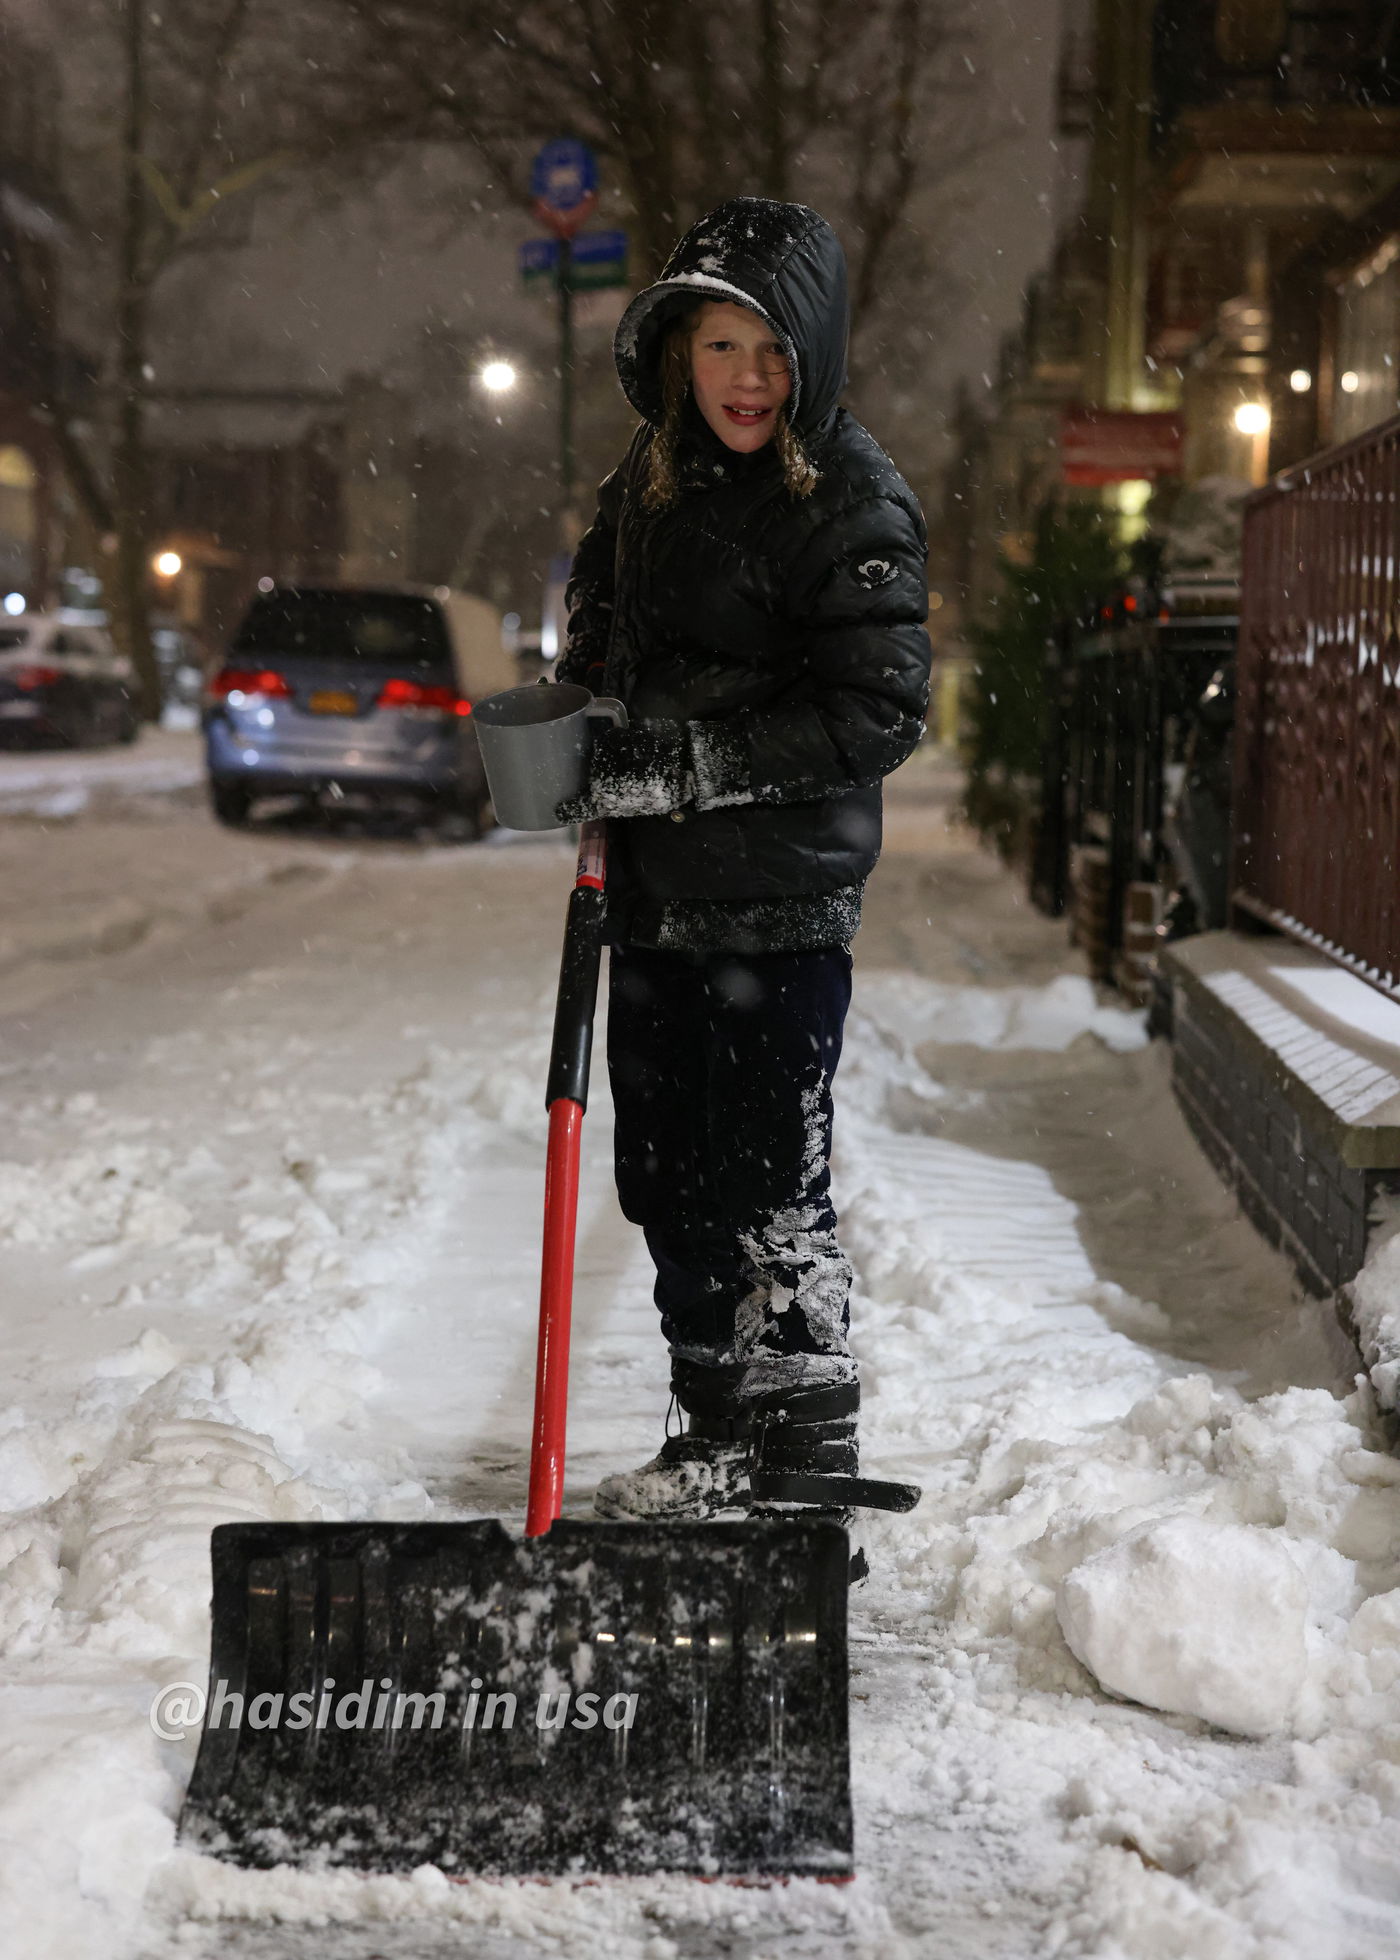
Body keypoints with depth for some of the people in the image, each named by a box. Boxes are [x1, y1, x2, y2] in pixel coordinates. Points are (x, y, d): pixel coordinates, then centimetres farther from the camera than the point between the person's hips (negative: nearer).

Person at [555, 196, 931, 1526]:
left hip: (779, 898, -8)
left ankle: (800, 1445, 8)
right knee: (663, 1168, 14)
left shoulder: (852, 499, -13)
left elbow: (877, 712, -19)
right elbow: (602, 602, 28)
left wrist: (676, 767, -20)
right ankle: (718, 1429, 27)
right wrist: (587, 735, 9)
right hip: (660, 887, 8)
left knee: (764, 1176, -5)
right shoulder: (657, 471, 9)